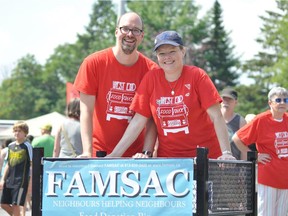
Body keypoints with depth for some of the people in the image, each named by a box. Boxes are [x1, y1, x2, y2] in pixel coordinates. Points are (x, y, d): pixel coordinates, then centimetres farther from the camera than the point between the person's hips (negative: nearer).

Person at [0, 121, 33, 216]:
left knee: (15, 205, -8)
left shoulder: (27, 146, -7)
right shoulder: (11, 146, 11)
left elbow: (32, 164, -8)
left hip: (21, 181, -7)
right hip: (9, 180, 7)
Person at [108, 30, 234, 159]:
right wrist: (114, 155, -5)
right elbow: (138, 122, 2)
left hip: (204, 157, -2)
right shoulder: (151, 78, 1)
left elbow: (216, 117, -11)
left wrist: (226, 153, -22)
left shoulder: (197, 76, -6)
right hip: (167, 156, 3)